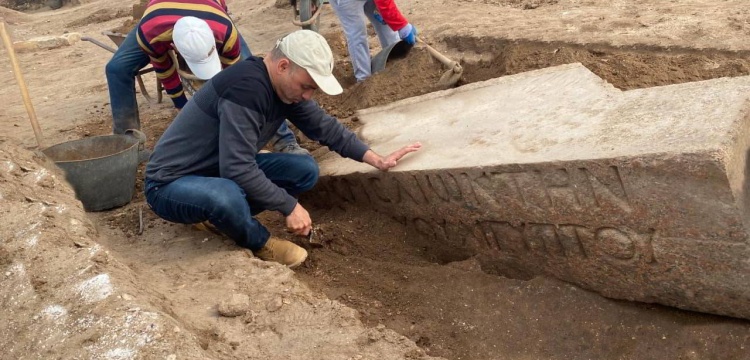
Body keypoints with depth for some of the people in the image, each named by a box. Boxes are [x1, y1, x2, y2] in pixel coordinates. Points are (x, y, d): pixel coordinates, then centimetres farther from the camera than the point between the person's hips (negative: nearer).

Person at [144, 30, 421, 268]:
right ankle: (259, 243, -6)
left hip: (225, 171, 8)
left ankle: (222, 215, 5)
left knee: (306, 171, -2)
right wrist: (290, 207, -25)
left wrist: (377, 160, 6)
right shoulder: (246, 88, -31)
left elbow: (324, 126, 9)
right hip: (171, 184, -8)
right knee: (226, 197, -41)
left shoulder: (285, 86, -3)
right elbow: (239, 169, -34)